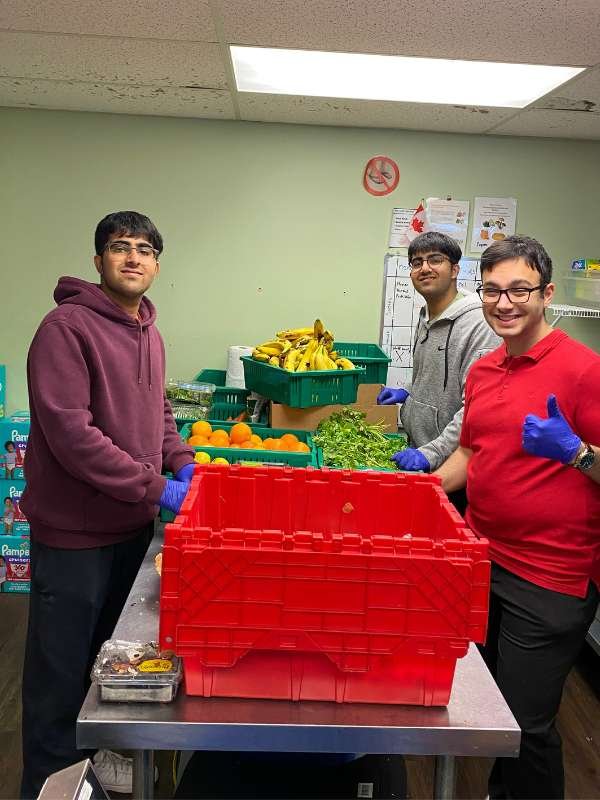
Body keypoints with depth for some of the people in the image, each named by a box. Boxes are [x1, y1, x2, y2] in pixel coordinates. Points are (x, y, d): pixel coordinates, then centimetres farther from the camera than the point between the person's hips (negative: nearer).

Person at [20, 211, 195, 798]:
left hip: (134, 523, 8)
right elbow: (70, 432, -23)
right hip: (74, 530, -7)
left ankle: (100, 750, 42)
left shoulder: (149, 334, 9)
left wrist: (179, 460, 2)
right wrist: (152, 487, -22)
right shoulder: (67, 327, -16)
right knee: (61, 668, 8)